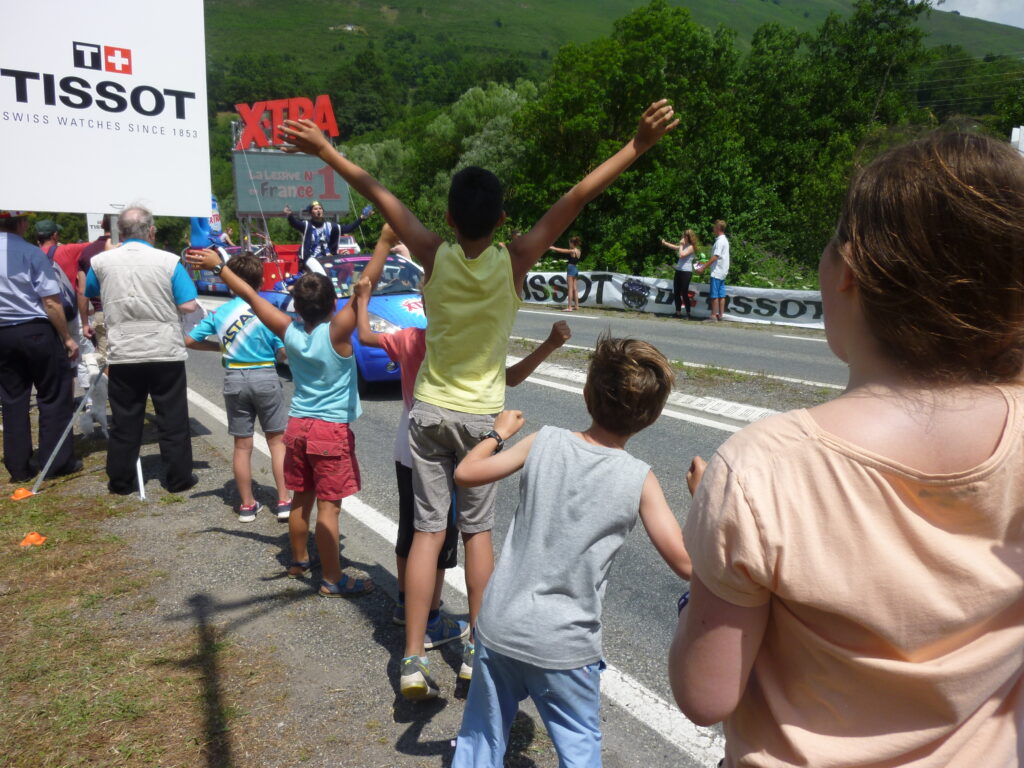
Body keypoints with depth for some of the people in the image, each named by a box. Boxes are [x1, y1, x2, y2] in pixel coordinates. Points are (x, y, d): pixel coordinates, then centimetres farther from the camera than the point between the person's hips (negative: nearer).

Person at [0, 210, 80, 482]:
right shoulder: (31, 253, -12)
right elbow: (50, 302, -14)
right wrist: (67, 338, -7)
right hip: (36, 331, -5)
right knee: (54, 397, 6)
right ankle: (55, 461, 9)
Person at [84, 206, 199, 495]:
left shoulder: (101, 261, 0)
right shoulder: (168, 261, -9)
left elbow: (90, 294, 18)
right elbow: (188, 305, -10)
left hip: (122, 354, 2)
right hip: (166, 352, -2)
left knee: (124, 420, 12)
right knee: (173, 419, 7)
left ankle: (120, 481, 20)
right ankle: (179, 478, 14)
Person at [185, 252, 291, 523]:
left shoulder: (219, 313, 0)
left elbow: (189, 341, 4)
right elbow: (284, 352, -9)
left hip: (235, 379, 3)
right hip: (265, 377, -2)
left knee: (242, 445, 10)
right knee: (277, 440, 8)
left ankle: (247, 505, 18)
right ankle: (284, 501, 8)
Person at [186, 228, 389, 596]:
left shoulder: (289, 331, -3)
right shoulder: (336, 332, -17)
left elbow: (251, 296, 7)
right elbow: (366, 283, -23)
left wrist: (218, 265, 17)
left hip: (297, 426, 6)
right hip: (332, 431, -6)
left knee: (301, 500, 18)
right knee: (328, 507, -1)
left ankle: (299, 560, 35)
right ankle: (332, 580, 7)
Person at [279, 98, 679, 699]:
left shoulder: (435, 258, -11)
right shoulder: (514, 262, -14)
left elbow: (381, 195, -3)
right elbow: (577, 199, -16)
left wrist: (326, 151, 7)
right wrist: (638, 146, -16)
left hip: (430, 412, 1)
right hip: (482, 416, 0)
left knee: (429, 529, 5)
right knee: (478, 530, 13)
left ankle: (414, 658, 4)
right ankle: (477, 648, 19)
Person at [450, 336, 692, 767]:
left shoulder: (544, 442, -8)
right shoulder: (639, 481, -13)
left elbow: (465, 473, 1)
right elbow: (685, 563, -11)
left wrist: (499, 432, 19)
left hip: (498, 628, 3)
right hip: (564, 647, -2)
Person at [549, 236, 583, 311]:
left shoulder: (572, 251, -14)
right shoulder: (578, 251, 10)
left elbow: (562, 250, -7)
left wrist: (552, 248, 4)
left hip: (571, 268, -9)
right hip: (575, 269, 9)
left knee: (570, 289, -9)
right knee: (574, 289, 15)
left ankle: (569, 307, -11)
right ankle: (576, 305, 20)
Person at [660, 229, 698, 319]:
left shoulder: (691, 247, -10)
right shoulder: (684, 246, 15)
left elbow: (682, 255, -22)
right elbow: (674, 247, 31)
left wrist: (681, 245, -11)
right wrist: (664, 243, 33)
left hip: (686, 272, -8)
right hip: (679, 271, 9)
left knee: (684, 293, -7)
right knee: (676, 292, 9)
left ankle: (688, 314, 0)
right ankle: (678, 313, 16)